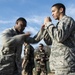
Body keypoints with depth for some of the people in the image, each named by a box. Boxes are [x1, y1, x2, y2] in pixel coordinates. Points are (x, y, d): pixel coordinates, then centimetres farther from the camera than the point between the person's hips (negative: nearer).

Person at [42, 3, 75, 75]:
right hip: (61, 63, 10)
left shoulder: (67, 20, -1)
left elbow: (60, 37, -20)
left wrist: (49, 23, -8)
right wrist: (46, 28, 18)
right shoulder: (61, 23, 26)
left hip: (66, 62, -9)